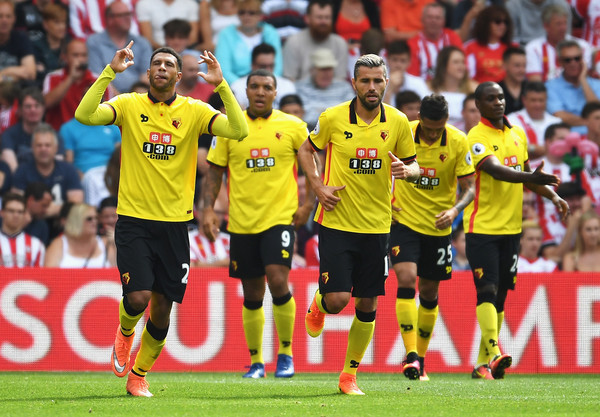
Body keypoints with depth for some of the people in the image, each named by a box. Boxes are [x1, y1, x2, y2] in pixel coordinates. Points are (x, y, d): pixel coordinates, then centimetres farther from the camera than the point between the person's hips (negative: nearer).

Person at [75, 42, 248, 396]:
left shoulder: (194, 111, 1)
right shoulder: (129, 105, -1)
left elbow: (239, 130, -12)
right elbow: (85, 115, -17)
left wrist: (221, 85, -18)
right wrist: (110, 72, -19)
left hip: (174, 223, 2)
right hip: (134, 220, -2)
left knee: (162, 310, 4)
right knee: (138, 297, -16)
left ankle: (139, 376, 25)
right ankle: (125, 332, 20)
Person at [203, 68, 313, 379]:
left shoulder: (293, 126, 1)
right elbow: (215, 171, 9)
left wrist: (308, 204, -1)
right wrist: (208, 208, -1)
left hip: (280, 217, -2)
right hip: (242, 222, 2)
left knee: (278, 281, -18)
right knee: (252, 295, 7)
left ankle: (285, 353, -2)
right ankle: (256, 361, 20)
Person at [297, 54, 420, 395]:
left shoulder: (398, 122, -1)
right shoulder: (333, 118, -5)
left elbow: (413, 164, 10)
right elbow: (306, 150, 11)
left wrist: (406, 170, -14)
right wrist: (317, 185, -4)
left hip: (376, 226, 2)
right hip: (337, 223, -2)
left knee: (367, 306, 5)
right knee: (337, 299, -11)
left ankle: (350, 376, 20)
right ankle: (318, 305, 28)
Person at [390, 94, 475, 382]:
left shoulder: (458, 142, -10)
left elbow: (469, 187, -7)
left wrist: (455, 210, -26)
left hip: (438, 226, 2)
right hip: (404, 220, -1)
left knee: (429, 293, 10)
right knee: (406, 280, -19)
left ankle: (420, 357, 25)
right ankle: (410, 355, -21)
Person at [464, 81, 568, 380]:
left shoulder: (518, 135, 12)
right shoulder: (477, 137, -11)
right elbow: (495, 170, -27)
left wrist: (553, 196, 9)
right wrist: (531, 177, -42)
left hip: (511, 228, 7)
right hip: (482, 227, -7)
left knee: (499, 296, 8)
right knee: (487, 290, -16)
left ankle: (483, 363, 14)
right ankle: (494, 353, -27)